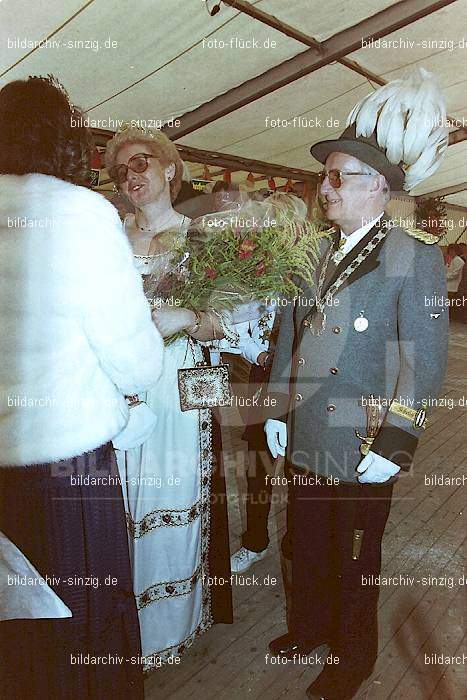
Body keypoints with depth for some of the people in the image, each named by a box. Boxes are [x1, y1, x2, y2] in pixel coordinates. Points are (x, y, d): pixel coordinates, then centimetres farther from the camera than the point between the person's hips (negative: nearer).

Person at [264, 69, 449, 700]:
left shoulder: (414, 256, -10)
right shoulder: (314, 254, 7)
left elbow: (426, 358, -14)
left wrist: (394, 444, -17)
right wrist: (277, 410, 8)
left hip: (362, 450, -5)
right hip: (306, 438, 5)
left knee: (355, 563, 15)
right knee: (307, 548, 22)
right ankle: (309, 628, 49)